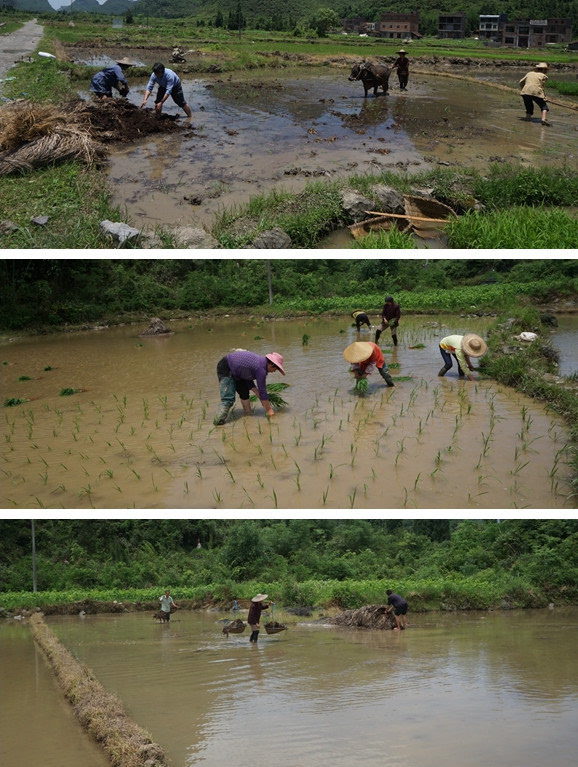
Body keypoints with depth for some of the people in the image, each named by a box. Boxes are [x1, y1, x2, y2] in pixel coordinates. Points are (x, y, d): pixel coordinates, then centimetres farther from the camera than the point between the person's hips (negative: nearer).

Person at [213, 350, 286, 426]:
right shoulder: (261, 369, -21)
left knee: (244, 392, 18)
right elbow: (262, 391, -15)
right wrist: (268, 409, -6)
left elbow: (248, 380, 14)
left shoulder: (260, 361, 8)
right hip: (225, 369, -11)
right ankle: (218, 422, -22)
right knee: (228, 399, -18)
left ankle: (248, 414, 28)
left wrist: (260, 397, 13)